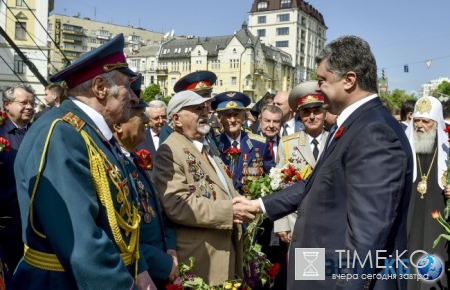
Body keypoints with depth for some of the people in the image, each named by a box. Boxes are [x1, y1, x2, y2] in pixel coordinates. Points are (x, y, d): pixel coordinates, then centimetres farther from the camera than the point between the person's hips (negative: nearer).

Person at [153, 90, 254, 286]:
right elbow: (177, 204, -25)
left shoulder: (207, 146, 16)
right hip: (201, 255, -9)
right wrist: (229, 211, -22)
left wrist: (241, 203, 2)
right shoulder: (170, 151, -15)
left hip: (226, 247, 9)